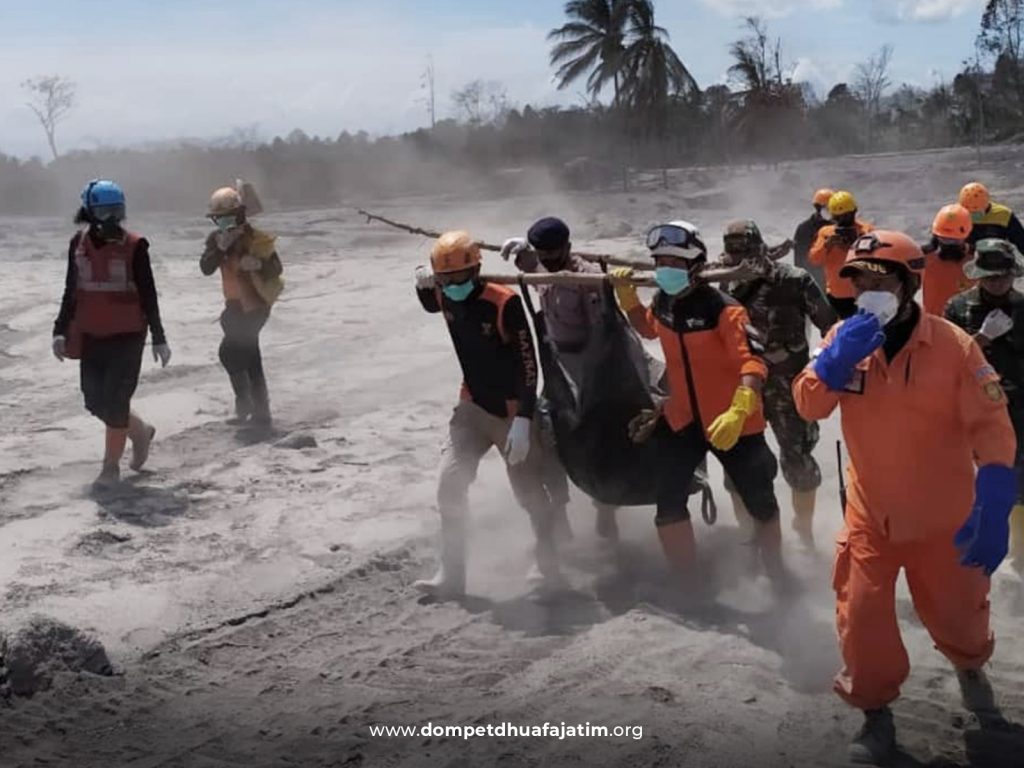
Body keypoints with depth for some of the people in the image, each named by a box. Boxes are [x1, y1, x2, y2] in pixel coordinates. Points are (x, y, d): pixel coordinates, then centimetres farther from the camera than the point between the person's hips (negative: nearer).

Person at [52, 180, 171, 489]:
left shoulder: (134, 246, -10)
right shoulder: (78, 244, 3)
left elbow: (148, 295, -6)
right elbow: (71, 291, 11)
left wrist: (158, 338, -4)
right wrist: (61, 331, 6)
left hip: (127, 335, -5)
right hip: (90, 336, 5)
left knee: (115, 400, -4)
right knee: (95, 400, 8)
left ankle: (111, 467, 10)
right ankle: (140, 431, 35)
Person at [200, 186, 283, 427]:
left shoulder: (256, 238, -14)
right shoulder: (215, 238, 2)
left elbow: (276, 269, -15)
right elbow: (206, 268, -10)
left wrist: (260, 263, -34)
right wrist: (221, 248, -24)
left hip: (255, 305, -7)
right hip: (235, 306, 7)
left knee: (229, 352, -14)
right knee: (249, 361, 13)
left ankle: (246, 405, -4)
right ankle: (259, 411, 22)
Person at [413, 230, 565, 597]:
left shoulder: (505, 303, -24)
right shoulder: (446, 299, -5)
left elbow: (528, 363, -23)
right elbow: (431, 305, 23)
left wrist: (523, 419, -28)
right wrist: (422, 284, -1)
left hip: (512, 412, -5)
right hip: (473, 406, 5)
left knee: (530, 491, 1)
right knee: (450, 485, -5)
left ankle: (550, 566, 22)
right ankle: (451, 575, 4)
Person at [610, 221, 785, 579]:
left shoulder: (723, 308, -22)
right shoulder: (662, 302, -1)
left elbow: (753, 361, -31)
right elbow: (649, 329, 23)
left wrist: (737, 412, -47)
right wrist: (626, 295, 6)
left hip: (732, 422, -5)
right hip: (682, 418, 5)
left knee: (760, 501, 12)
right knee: (668, 503, 2)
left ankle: (775, 573, 36)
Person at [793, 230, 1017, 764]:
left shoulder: (953, 345, -16)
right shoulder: (846, 337, -5)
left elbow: (991, 426, -16)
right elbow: (809, 405, -11)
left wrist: (993, 503, -25)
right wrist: (836, 358, -29)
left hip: (942, 518, -2)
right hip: (869, 513, 2)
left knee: (954, 614, 16)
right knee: (861, 617, 1)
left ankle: (970, 666, 51)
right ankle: (875, 711, 25)